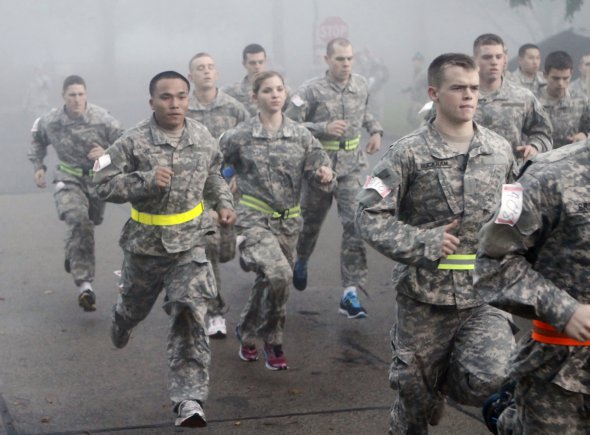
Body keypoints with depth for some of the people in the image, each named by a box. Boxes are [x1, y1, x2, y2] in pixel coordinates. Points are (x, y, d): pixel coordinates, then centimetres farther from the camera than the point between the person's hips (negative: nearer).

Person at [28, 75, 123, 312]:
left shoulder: (102, 118, -17)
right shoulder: (50, 121, -10)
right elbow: (38, 140, 13)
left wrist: (106, 154, -31)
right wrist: (38, 166, 6)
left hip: (98, 179, 2)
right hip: (69, 179, -1)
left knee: (89, 223, 18)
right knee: (78, 221, -26)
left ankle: (73, 255, 55)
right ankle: (84, 284, -28)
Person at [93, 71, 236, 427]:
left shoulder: (203, 138, -2)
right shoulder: (135, 142, -14)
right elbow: (104, 184, -15)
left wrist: (224, 203, 4)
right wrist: (146, 181, -27)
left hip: (190, 243, 0)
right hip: (145, 243, 0)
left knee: (191, 317, -15)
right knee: (135, 306, 24)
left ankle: (190, 399, -15)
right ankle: (122, 326, 63)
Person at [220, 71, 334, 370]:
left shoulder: (301, 135, 3)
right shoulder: (239, 137, -5)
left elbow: (316, 170, -1)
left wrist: (324, 175, -22)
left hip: (288, 222, 4)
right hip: (254, 220, -4)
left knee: (268, 282, 12)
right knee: (278, 275, -23)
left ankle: (247, 333, 37)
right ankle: (272, 341, -2)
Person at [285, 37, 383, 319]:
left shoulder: (361, 86, 4)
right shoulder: (311, 90, -11)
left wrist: (375, 130, 8)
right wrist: (323, 128, -23)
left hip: (352, 168, 2)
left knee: (356, 225, -12)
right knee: (310, 223, 16)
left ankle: (351, 293, -11)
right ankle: (301, 261, 50)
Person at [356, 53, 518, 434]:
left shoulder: (500, 150, 5)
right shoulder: (409, 153, -7)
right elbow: (370, 214, -10)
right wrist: (423, 243, -18)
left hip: (486, 293, 2)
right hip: (425, 293, -2)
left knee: (487, 380, -14)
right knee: (415, 387, 10)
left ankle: (446, 379, 20)